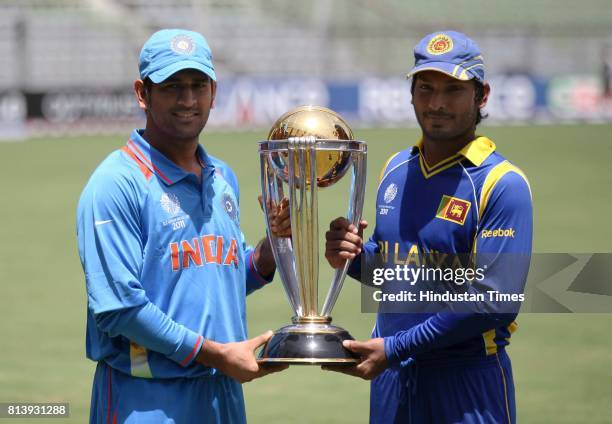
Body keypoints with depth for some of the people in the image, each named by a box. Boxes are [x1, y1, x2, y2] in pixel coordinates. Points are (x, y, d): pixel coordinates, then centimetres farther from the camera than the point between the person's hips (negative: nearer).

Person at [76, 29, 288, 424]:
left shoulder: (224, 179, 13)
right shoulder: (117, 184, -12)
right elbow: (118, 308, -18)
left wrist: (272, 245, 1)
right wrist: (215, 353, -16)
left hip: (224, 392, 7)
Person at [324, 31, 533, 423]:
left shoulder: (502, 184, -12)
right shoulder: (396, 169, 10)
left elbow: (494, 301, -19)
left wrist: (395, 348, -20)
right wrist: (354, 256, -2)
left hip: (467, 380, -6)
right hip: (390, 376, 6)